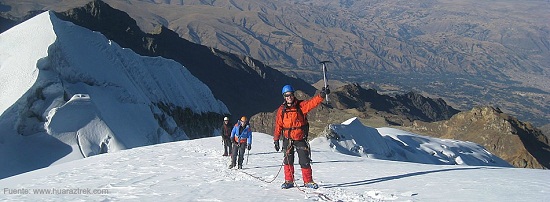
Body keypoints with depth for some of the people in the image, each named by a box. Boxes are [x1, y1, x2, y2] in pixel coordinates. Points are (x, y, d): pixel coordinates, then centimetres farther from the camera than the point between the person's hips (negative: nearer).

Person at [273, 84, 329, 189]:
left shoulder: (301, 105, -5)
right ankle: (289, 181, 17)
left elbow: (312, 102, -20)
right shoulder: (281, 109, 0)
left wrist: (322, 95, -37)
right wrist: (276, 139, 1)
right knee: (288, 161, 5)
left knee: (305, 161, 0)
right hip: (288, 139, 1)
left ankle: (308, 181, 12)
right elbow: (278, 125, 2)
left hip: (301, 139, -1)